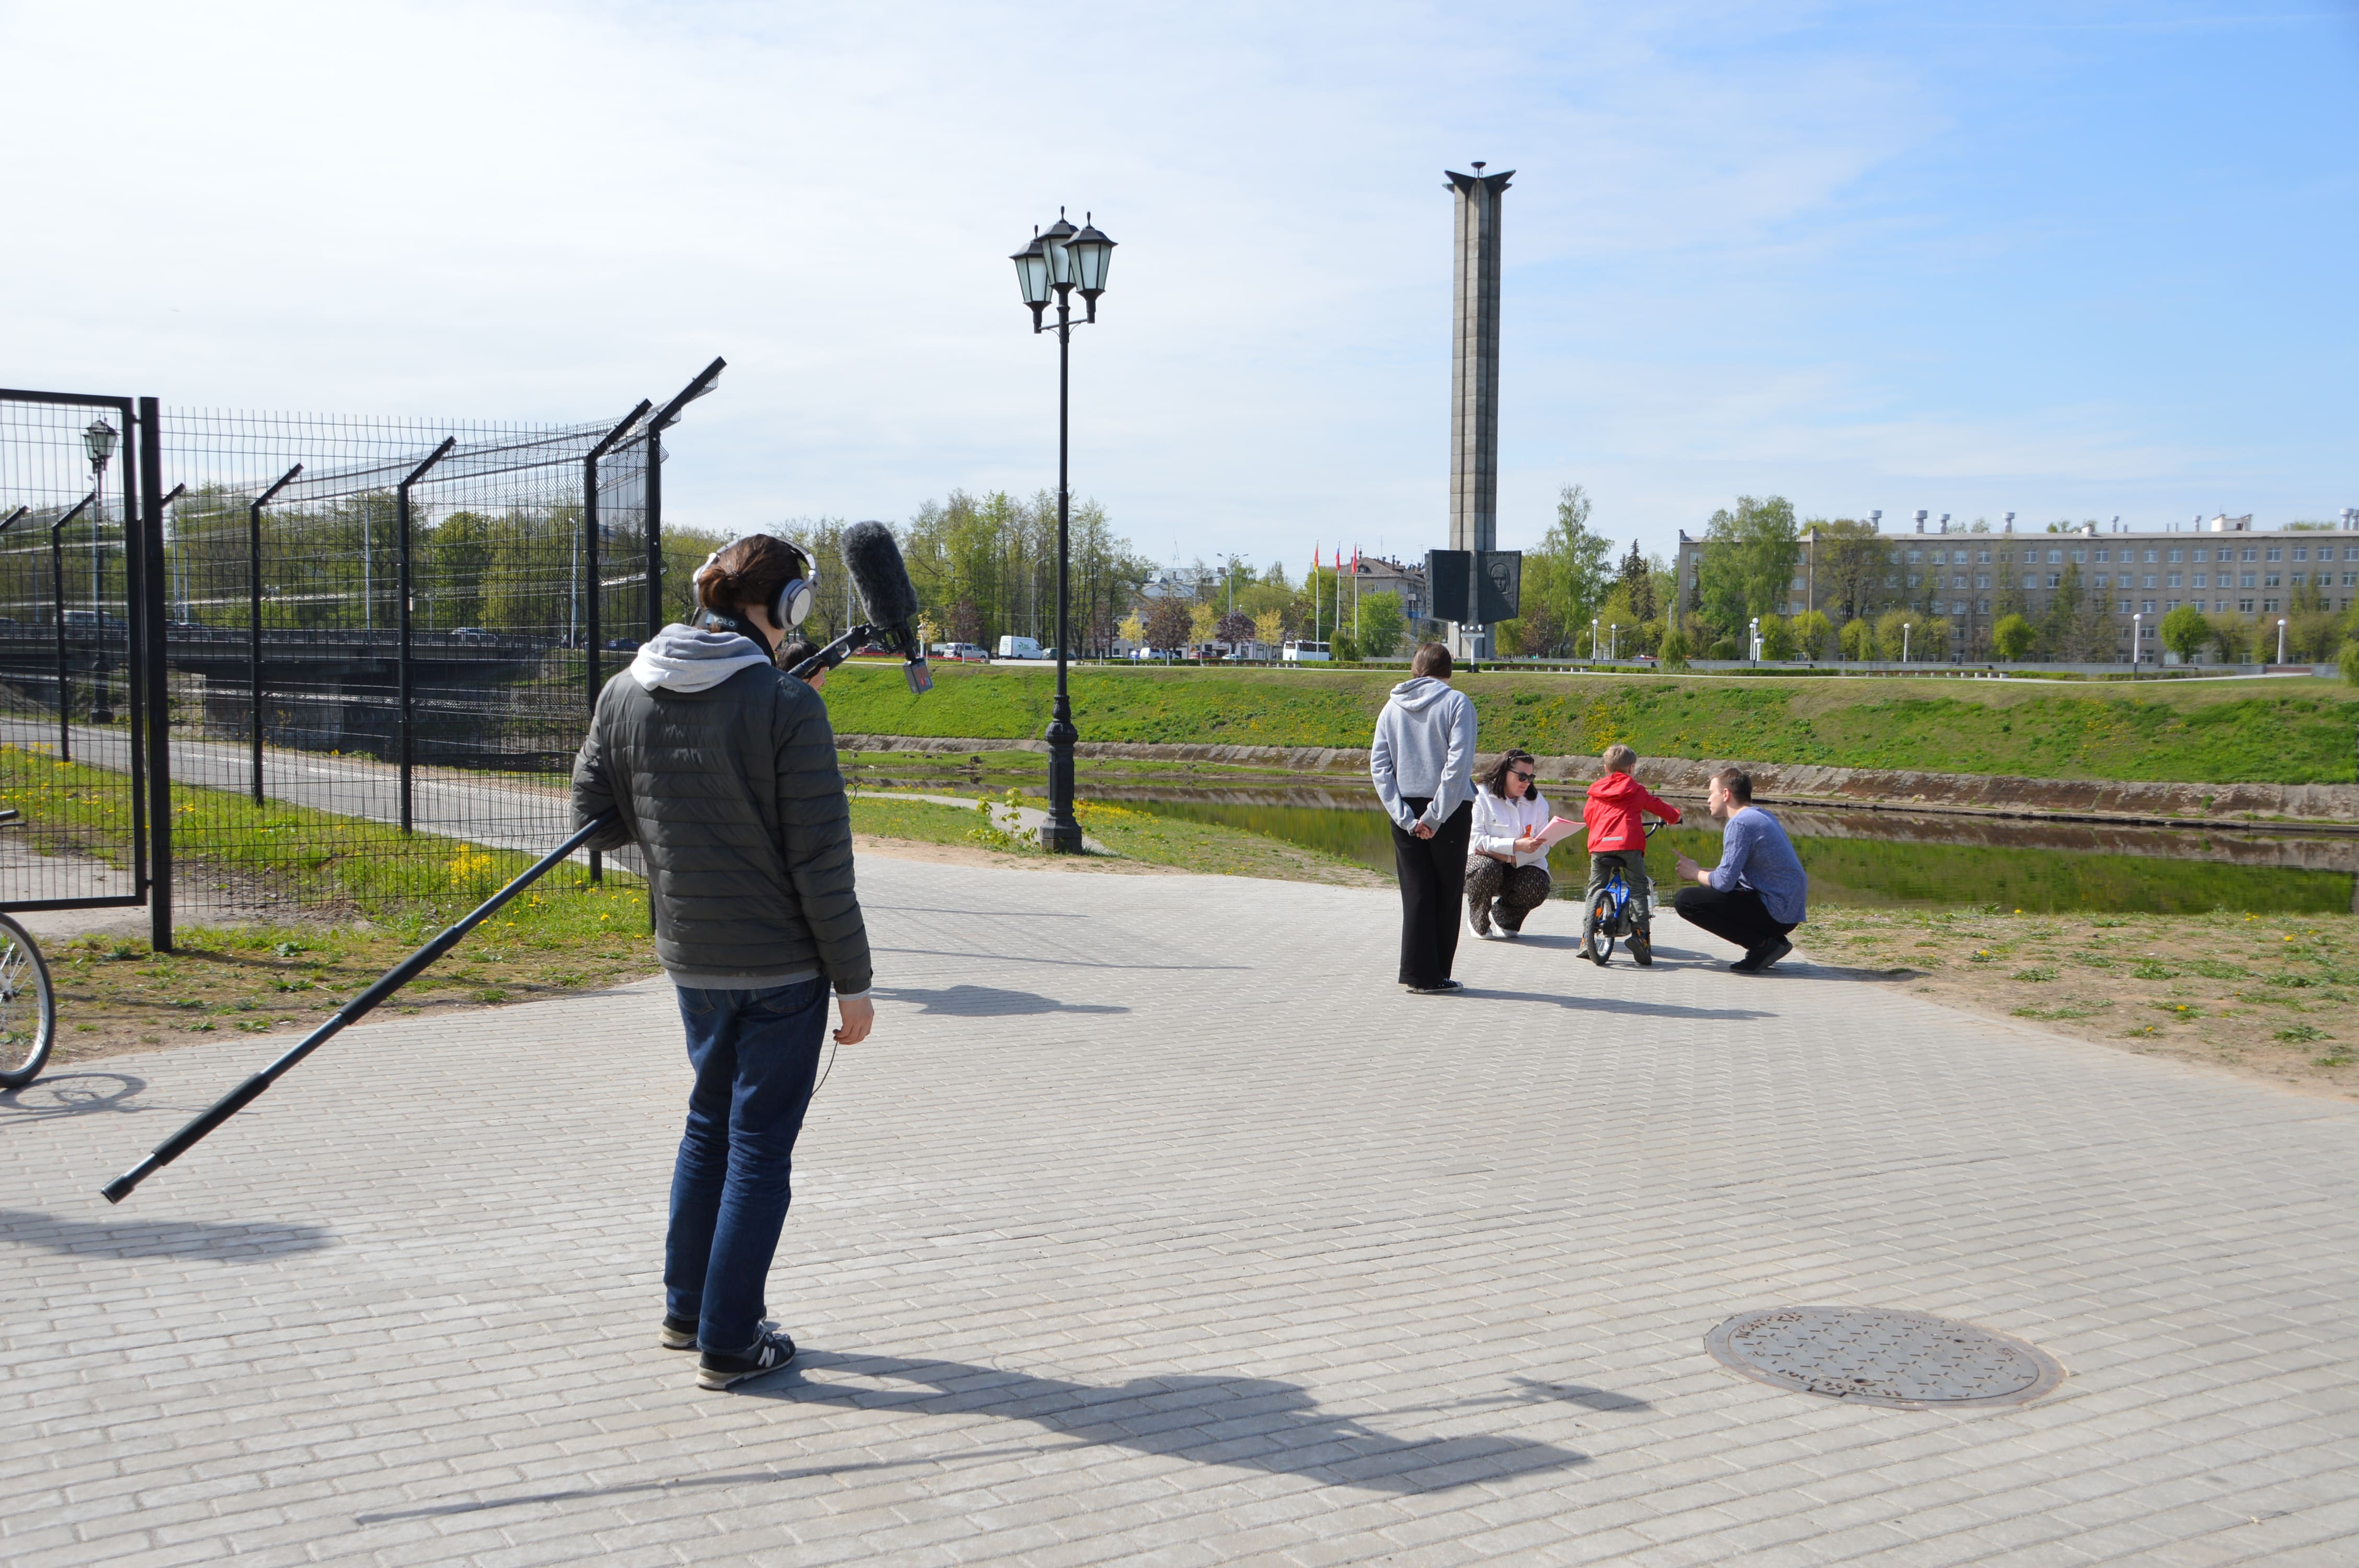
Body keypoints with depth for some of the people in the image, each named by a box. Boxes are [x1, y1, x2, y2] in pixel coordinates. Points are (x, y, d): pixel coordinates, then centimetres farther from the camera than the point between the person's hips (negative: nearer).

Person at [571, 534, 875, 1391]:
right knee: (760, 1144, 6)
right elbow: (821, 862, -16)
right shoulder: (787, 705, -17)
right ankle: (729, 1343, 12)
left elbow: (596, 821, 8)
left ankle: (686, 1308, 34)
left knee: (711, 1122, 23)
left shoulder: (623, 695, 0)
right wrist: (852, 979, -9)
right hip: (784, 965, -6)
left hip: (690, 958, 6)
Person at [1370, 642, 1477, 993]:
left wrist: (1405, 817, -5)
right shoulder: (1456, 703, -7)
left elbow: (1379, 766, -1)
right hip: (1449, 812, -3)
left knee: (1416, 894, 9)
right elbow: (1458, 764, -17)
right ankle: (1436, 974, 11)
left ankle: (1419, 974, 6)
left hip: (1406, 813, 3)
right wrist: (1435, 816, -14)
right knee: (1447, 894, 8)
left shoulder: (1392, 707, 6)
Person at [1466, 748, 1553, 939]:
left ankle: (1502, 915, 8)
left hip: (1521, 865, 3)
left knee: (1538, 889, -28)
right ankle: (1478, 921, -6)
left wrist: (1510, 858, -26)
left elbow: (1543, 847, -9)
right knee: (1487, 870, -38)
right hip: (1482, 860, -3)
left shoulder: (1537, 801, 2)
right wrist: (1516, 845, -31)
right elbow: (1476, 840, -19)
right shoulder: (1481, 796, -9)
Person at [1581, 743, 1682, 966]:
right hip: (1628, 845, -3)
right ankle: (1641, 933, -15)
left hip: (1599, 845, 3)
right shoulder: (1636, 790, 12)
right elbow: (1657, 807, 21)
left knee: (1594, 890, 9)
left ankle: (1586, 939, 3)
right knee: (1639, 890, 2)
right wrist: (1675, 814, 42)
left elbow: (1587, 816, 28)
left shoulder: (1597, 791, 19)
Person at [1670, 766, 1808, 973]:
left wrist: (1695, 874, 0)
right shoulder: (1761, 816, 16)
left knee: (1684, 900, -14)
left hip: (1775, 913, -10)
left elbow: (1724, 881, -19)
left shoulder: (1740, 823, -15)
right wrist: (1699, 872, 11)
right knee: (1706, 889, 28)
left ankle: (1763, 945, -10)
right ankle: (1772, 941, 14)